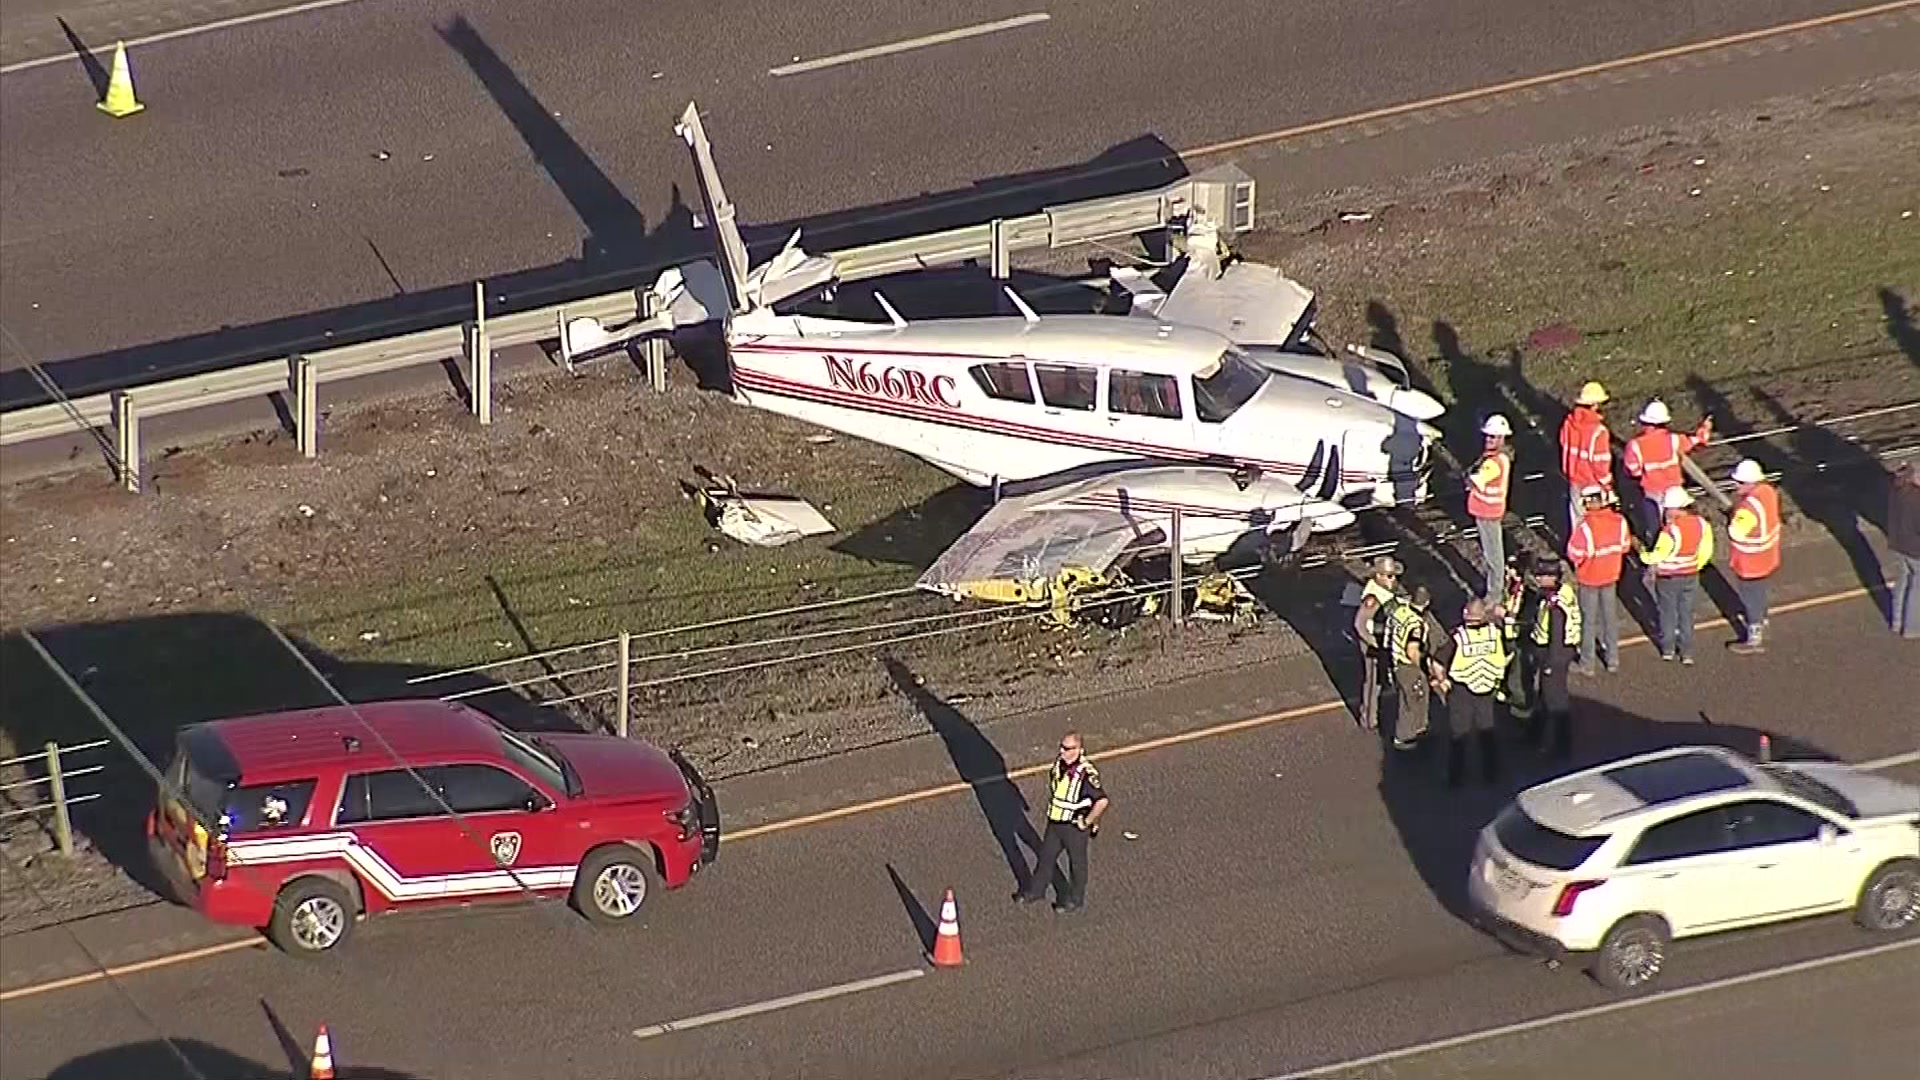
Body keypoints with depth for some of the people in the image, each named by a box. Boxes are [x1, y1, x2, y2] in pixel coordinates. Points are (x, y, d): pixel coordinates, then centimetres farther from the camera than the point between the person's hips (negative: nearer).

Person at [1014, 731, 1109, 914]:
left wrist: (1087, 821, -22)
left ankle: (1075, 900, 31)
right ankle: (1035, 890, 41)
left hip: (1075, 826, -7)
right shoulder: (1059, 763, -4)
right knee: (1046, 855, 21)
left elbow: (1102, 801, -32)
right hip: (1055, 822, 7)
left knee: (1076, 862, 13)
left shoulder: (1086, 773, -30)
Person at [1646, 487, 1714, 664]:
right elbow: (1706, 551, -2)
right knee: (1686, 614, 16)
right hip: (1691, 576, 4)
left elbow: (1658, 556, -19)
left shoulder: (1670, 531, -30)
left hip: (1668, 578, -4)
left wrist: (1646, 557, 1)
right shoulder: (1701, 524, -13)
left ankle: (1668, 649, 29)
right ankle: (1687, 653, 21)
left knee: (1668, 614, 16)